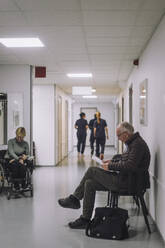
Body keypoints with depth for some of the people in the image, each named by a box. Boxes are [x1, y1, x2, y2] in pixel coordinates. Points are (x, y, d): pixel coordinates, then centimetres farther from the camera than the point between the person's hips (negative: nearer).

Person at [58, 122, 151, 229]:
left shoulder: (138, 144, -17)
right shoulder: (133, 142, 15)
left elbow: (130, 165, -27)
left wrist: (110, 166, -16)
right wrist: (112, 161, 11)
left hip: (128, 182, -10)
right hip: (124, 178, 10)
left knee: (92, 171, -10)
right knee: (89, 183, 3)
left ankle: (74, 199, 5)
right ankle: (85, 220, 8)